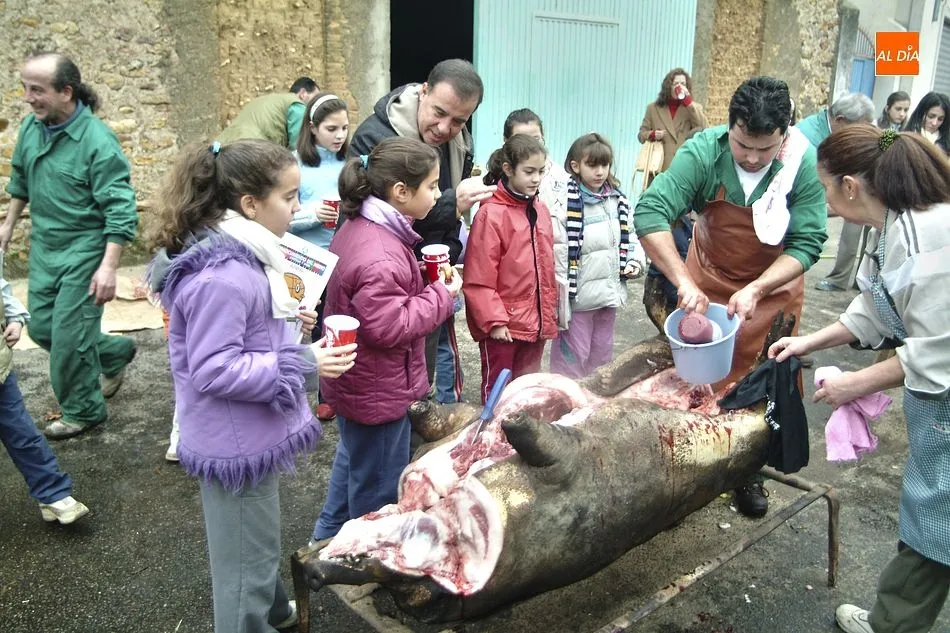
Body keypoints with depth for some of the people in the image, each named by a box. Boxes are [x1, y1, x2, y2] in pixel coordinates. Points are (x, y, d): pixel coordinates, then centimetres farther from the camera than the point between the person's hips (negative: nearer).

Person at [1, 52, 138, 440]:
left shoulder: (97, 141, -21)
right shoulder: (32, 125, 1)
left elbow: (120, 210, -23)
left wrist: (108, 266, -28)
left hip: (83, 251, -7)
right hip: (43, 248, 8)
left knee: (68, 335, -1)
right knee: (41, 328, 15)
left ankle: (83, 411, 20)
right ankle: (115, 353, 36)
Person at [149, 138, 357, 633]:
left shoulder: (237, 258, 4)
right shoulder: (221, 278, -29)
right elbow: (215, 371, -28)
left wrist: (283, 321, 3)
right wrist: (303, 364, -25)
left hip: (248, 434, 11)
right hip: (236, 440, -11)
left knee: (258, 542, 31)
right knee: (248, 555, 9)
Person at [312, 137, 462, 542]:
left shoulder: (358, 228, 2)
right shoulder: (380, 258, -32)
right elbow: (390, 327, -30)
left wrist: (422, 281, 0)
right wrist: (441, 294, -20)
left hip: (354, 381, 11)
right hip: (377, 391, -11)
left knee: (353, 460, 30)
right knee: (378, 486, 10)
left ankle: (330, 537, 49)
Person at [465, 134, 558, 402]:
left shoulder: (541, 211, 7)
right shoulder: (491, 214, -15)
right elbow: (479, 279, -16)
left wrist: (550, 311, 11)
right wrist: (494, 320, -17)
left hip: (536, 322, 7)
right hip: (503, 324, -6)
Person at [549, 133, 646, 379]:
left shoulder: (617, 200, 6)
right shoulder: (567, 201, -16)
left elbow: (630, 237, 17)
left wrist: (636, 261, -1)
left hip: (610, 292, 7)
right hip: (579, 295, -7)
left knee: (602, 354, 21)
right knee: (573, 357, 4)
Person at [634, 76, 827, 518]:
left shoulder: (805, 165, -25)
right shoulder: (704, 152, -26)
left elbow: (807, 244, -21)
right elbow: (649, 214, -33)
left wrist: (756, 290, -34)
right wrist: (683, 282, -40)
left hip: (774, 284, 0)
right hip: (708, 278, 1)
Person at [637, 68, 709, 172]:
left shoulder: (695, 108, 9)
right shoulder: (653, 108, 12)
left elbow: (703, 128, -9)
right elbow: (641, 134, 15)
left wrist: (688, 101, -9)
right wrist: (652, 135, -9)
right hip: (660, 167, 1)